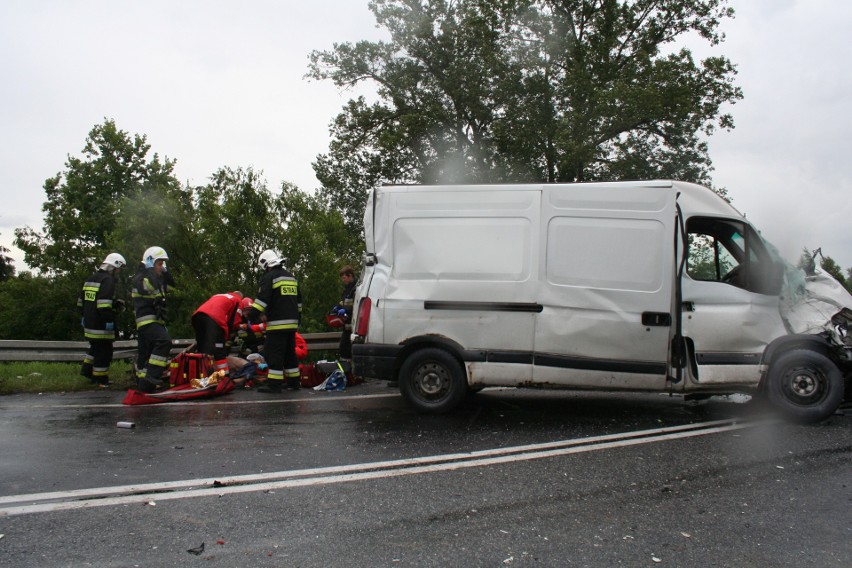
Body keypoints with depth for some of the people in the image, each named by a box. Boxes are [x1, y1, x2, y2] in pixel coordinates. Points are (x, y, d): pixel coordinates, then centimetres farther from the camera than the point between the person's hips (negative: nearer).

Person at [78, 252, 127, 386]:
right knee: (104, 350, -1)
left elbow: (81, 300, 22)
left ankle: (87, 370, 28)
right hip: (101, 324, -9)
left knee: (95, 347, 26)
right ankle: (101, 380, 5)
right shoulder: (108, 280, -14)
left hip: (88, 323, 9)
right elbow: (104, 303, -25)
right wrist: (109, 320, -23)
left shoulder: (90, 279, 16)